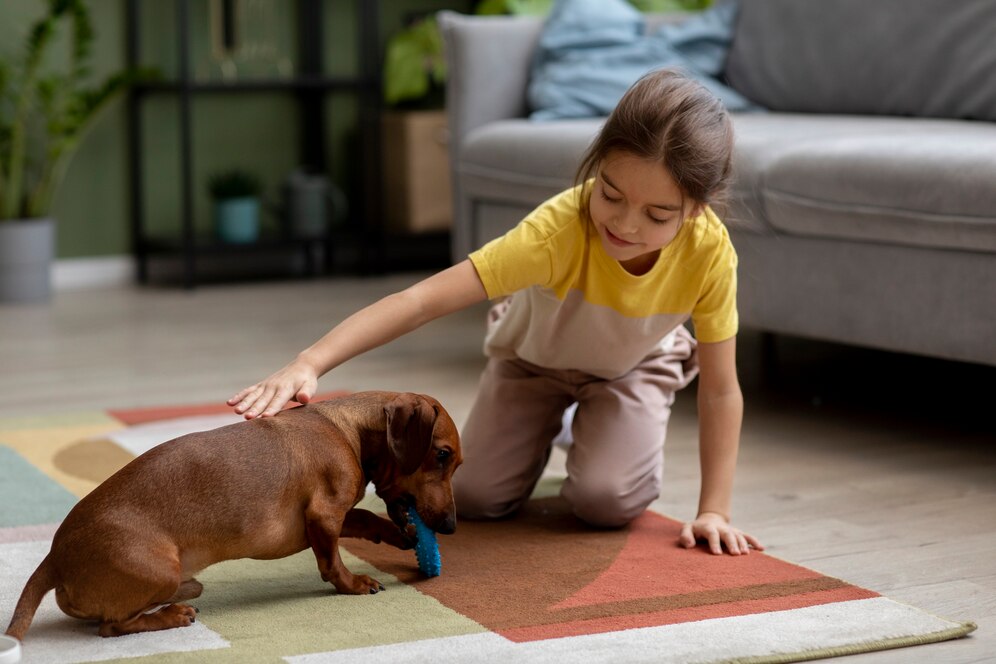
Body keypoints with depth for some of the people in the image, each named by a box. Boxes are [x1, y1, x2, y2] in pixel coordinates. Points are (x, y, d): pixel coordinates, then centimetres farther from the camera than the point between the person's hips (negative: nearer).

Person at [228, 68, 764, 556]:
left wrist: (714, 510, -27)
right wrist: (308, 364, -61)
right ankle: (542, 424, 25)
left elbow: (721, 389, -22)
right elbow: (423, 299, -50)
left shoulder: (710, 253, -36)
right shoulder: (559, 228, -43)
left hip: (631, 365, 0)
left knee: (608, 500, -21)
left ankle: (591, 425, 14)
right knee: (474, 496, -7)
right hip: (534, 351, 0)